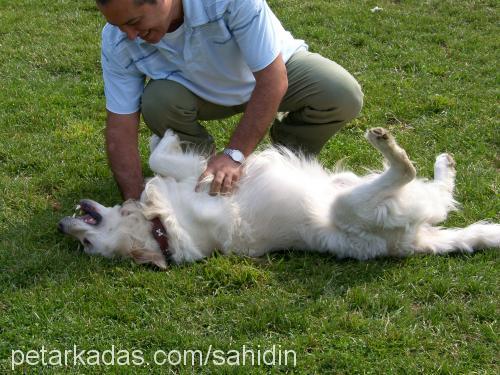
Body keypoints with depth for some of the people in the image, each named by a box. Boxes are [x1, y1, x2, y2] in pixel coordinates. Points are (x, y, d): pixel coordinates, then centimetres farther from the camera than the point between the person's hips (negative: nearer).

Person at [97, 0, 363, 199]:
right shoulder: (117, 39, -26)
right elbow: (121, 128, -21)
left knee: (344, 96, -28)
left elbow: (273, 80, -35)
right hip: (201, 90, 2)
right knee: (156, 103, -31)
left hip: (272, 69, -1)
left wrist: (234, 155, -38)